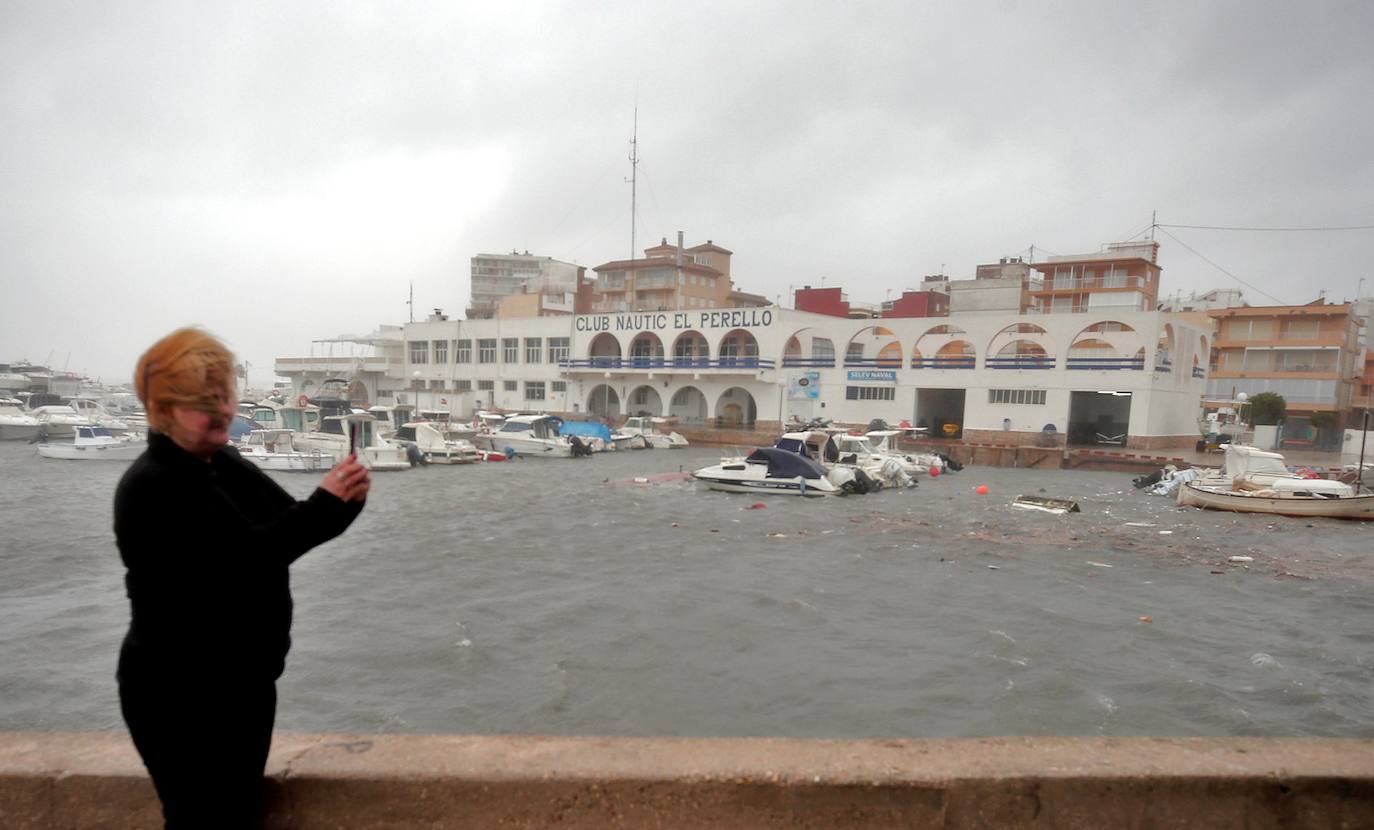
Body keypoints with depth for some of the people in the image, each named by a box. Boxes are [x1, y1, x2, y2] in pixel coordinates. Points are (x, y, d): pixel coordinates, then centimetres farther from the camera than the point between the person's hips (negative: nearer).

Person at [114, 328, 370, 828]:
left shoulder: (226, 464, 7)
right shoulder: (150, 488, -18)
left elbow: (288, 531, 7)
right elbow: (244, 555, -28)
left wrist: (343, 502, -12)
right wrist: (324, 504, -31)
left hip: (246, 679, 8)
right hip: (180, 694, -8)